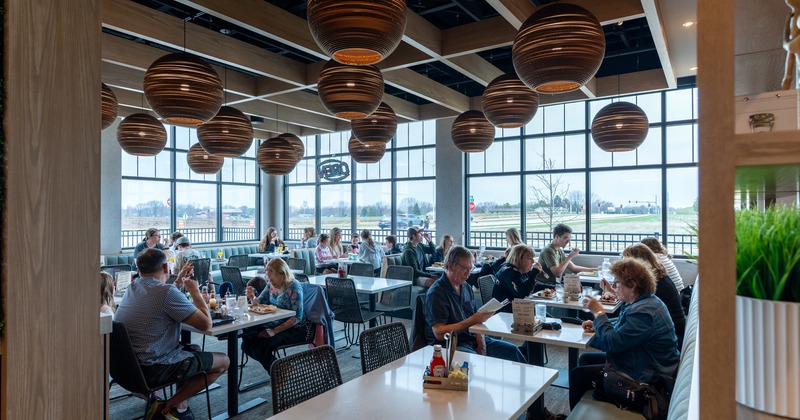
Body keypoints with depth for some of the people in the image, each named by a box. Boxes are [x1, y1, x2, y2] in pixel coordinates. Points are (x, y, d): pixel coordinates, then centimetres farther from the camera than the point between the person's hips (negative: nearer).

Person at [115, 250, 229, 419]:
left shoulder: (133, 287, 6)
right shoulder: (167, 292, -21)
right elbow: (206, 324, -16)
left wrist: (178, 282, 18)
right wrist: (195, 291, -4)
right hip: (152, 370, -9)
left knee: (191, 350, 30)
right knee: (223, 361, 3)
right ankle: (170, 406, 1)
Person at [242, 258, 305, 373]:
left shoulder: (294, 287, -18)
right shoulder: (272, 285, 5)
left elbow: (297, 317, -22)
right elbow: (259, 303, 14)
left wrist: (275, 331, -27)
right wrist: (252, 298, -10)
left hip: (293, 329, -8)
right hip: (274, 325, 8)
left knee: (260, 348, -24)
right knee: (246, 344, -8)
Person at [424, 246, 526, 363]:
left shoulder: (467, 288, 12)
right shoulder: (436, 292, -14)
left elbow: (476, 322, 14)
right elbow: (439, 333, -20)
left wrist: (482, 345, -4)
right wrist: (472, 320, -23)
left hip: (472, 340, 8)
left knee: (512, 350, -2)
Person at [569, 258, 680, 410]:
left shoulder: (643, 312, -28)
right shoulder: (647, 301, 7)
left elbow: (612, 343, -27)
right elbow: (621, 329, 19)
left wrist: (598, 313, -18)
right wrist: (597, 324, 3)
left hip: (643, 375, -11)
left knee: (576, 375, -6)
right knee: (585, 359, 16)